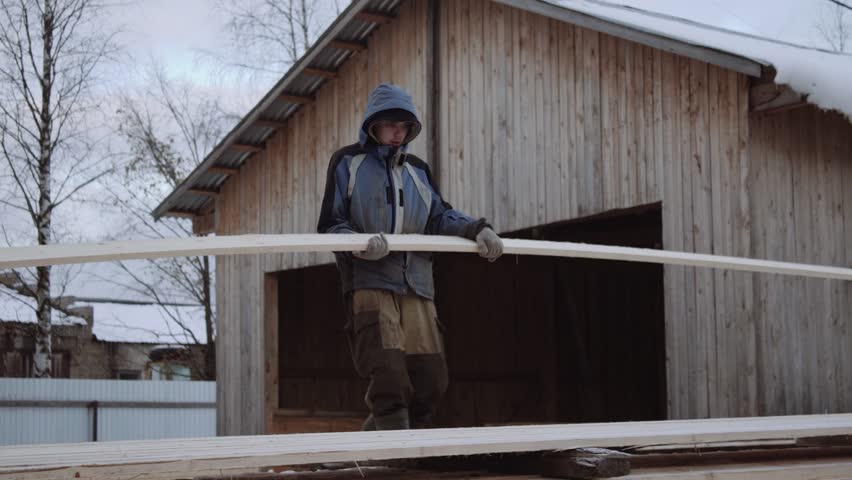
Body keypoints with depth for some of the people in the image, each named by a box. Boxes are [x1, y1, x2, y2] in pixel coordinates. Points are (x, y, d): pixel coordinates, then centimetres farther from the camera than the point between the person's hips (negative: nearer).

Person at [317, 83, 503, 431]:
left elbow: (440, 217, 13)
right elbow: (329, 226, 1)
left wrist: (476, 229, -7)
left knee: (431, 382, 0)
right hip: (369, 285, -5)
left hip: (417, 288, 5)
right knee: (390, 380, -17)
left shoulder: (417, 170, 22)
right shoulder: (348, 162, 7)